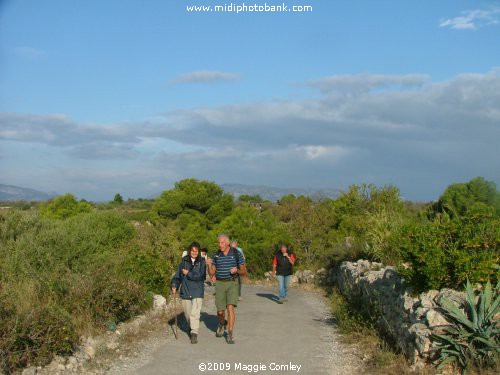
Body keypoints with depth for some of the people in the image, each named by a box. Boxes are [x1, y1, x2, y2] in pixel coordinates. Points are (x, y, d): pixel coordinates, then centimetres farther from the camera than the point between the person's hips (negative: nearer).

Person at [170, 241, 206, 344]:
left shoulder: (202, 262, -1)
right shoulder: (184, 261, 6)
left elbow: (200, 276, -12)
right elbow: (178, 275, 7)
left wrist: (188, 273, -7)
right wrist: (174, 285, -6)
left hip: (197, 292, -3)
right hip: (185, 291, 3)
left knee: (195, 313, -14)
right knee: (187, 314, 13)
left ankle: (194, 333, -13)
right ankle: (192, 328, 37)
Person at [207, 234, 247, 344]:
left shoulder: (236, 254, -4)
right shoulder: (216, 256, 3)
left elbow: (244, 272, 2)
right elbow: (212, 273, 6)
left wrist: (237, 271, -20)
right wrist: (209, 265, -14)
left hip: (232, 283, -2)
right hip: (220, 284, 2)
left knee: (230, 307, -17)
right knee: (220, 311, 5)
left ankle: (230, 334, -10)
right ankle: (222, 324, 38)